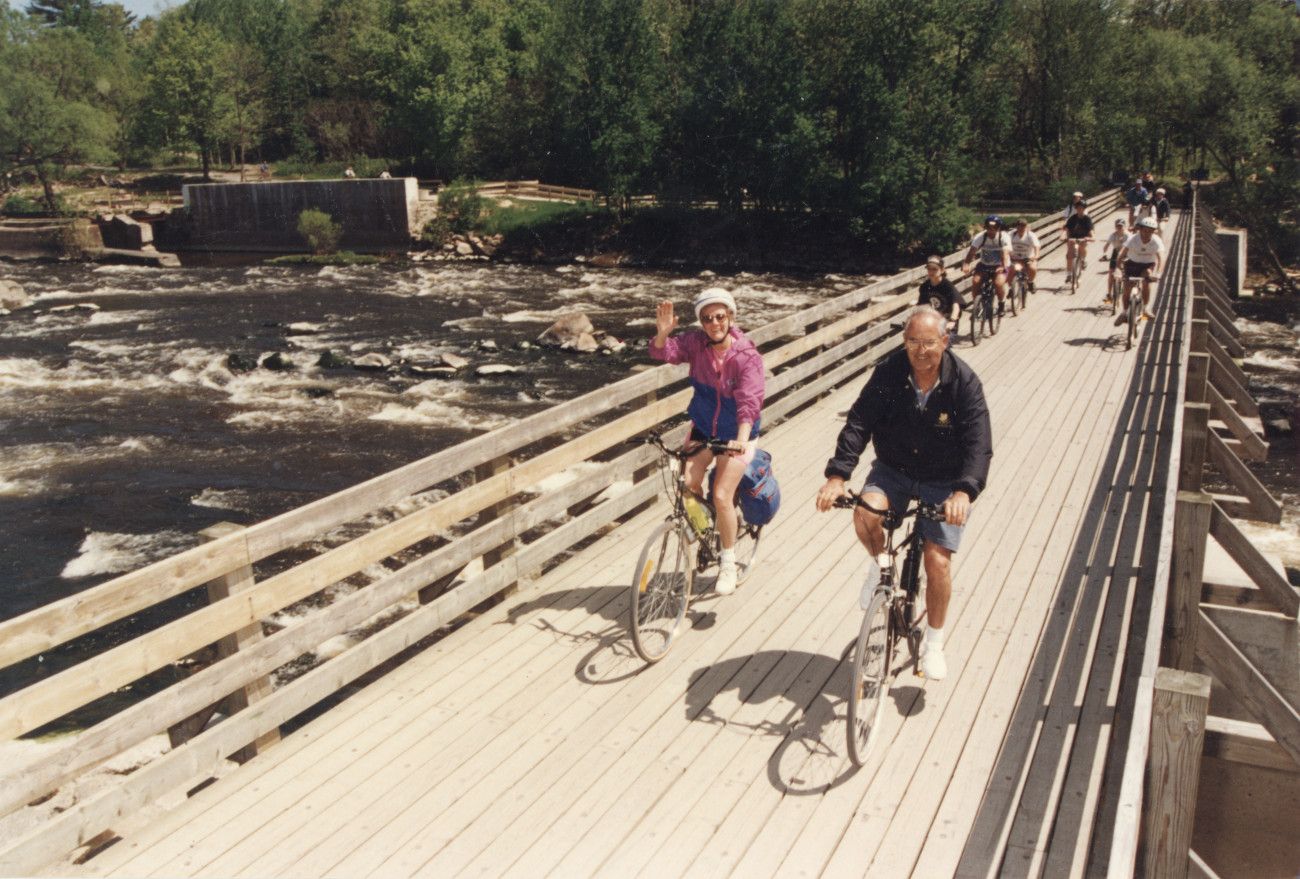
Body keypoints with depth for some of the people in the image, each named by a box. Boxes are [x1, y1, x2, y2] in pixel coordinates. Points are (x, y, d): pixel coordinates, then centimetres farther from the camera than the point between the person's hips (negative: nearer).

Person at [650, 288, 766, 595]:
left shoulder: (747, 356, -22)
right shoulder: (696, 343, -11)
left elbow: (749, 401, -32)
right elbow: (663, 352, -24)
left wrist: (741, 439, -47)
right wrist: (663, 333, -47)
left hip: (736, 434, -4)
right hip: (703, 426, 4)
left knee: (722, 496, -8)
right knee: (688, 483, -10)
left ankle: (728, 562, 14)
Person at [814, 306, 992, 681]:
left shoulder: (964, 382, -17)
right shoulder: (889, 372, -12)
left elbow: (978, 443, -23)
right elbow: (859, 422, -16)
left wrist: (964, 491, -41)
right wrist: (837, 475, -30)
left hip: (944, 482, -2)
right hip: (893, 470, 2)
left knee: (937, 559, -10)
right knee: (864, 513, -28)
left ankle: (934, 642, 13)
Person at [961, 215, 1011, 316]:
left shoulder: (1004, 238, -15)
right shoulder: (980, 237, -11)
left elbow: (1005, 253, -29)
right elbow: (971, 252, -22)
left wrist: (1003, 267, -48)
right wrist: (966, 265, -41)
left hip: (999, 266, -2)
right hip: (984, 265, 2)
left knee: (998, 283, -28)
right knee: (975, 281, -23)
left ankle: (1002, 303, 0)